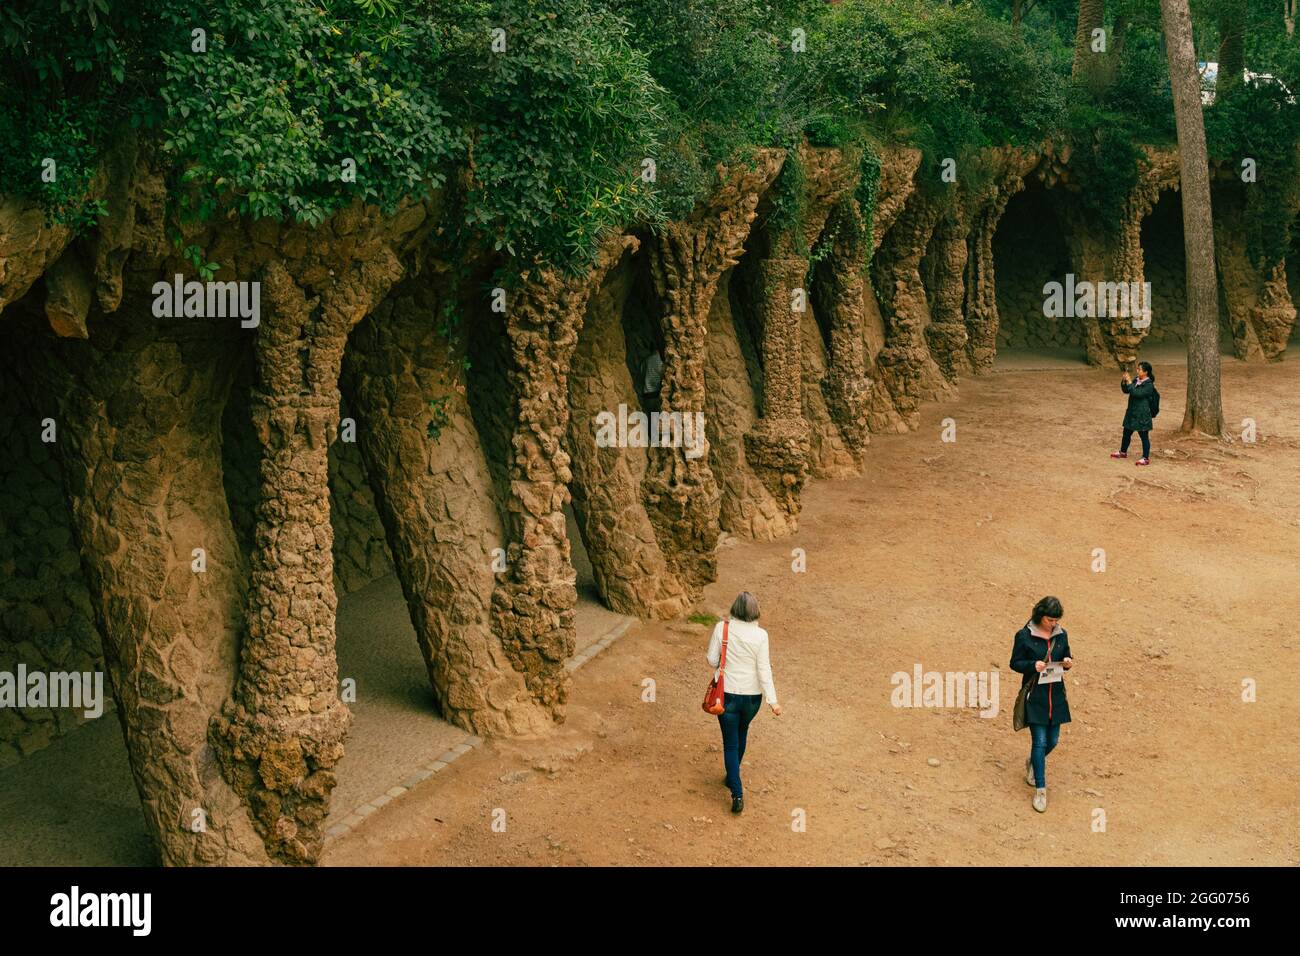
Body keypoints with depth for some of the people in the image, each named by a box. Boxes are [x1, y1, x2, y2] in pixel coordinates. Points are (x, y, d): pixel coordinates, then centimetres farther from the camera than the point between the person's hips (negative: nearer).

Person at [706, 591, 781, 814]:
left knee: (731, 744, 7)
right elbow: (763, 670, -13)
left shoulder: (722, 628, -13)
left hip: (728, 693, -1)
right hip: (752, 696, 2)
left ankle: (737, 794, -2)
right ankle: (732, 777, 45)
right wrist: (772, 700, -9)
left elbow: (712, 660, -6)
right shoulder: (760, 635, -13)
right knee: (741, 734, 27)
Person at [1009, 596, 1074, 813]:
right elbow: (1015, 663, -4)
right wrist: (1033, 665, -23)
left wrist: (1067, 663, -9)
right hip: (1035, 695, -5)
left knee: (1052, 740, 10)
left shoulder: (1061, 635, 4)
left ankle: (1033, 763, 42)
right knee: (1039, 741, -7)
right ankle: (1040, 790, 2)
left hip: (1056, 694, 5)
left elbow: (1065, 659, 15)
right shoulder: (1024, 636, -9)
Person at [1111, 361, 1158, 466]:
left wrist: (1129, 382, -26)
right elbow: (1125, 390, 11)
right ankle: (1123, 452, 38)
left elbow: (1136, 393, -28)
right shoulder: (1136, 381, 7)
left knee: (1144, 436, -1)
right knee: (1126, 432, 21)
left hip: (1142, 415, -9)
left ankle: (1146, 458, 6)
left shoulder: (1149, 385, -18)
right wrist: (1124, 380, -4)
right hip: (1132, 413, 9)